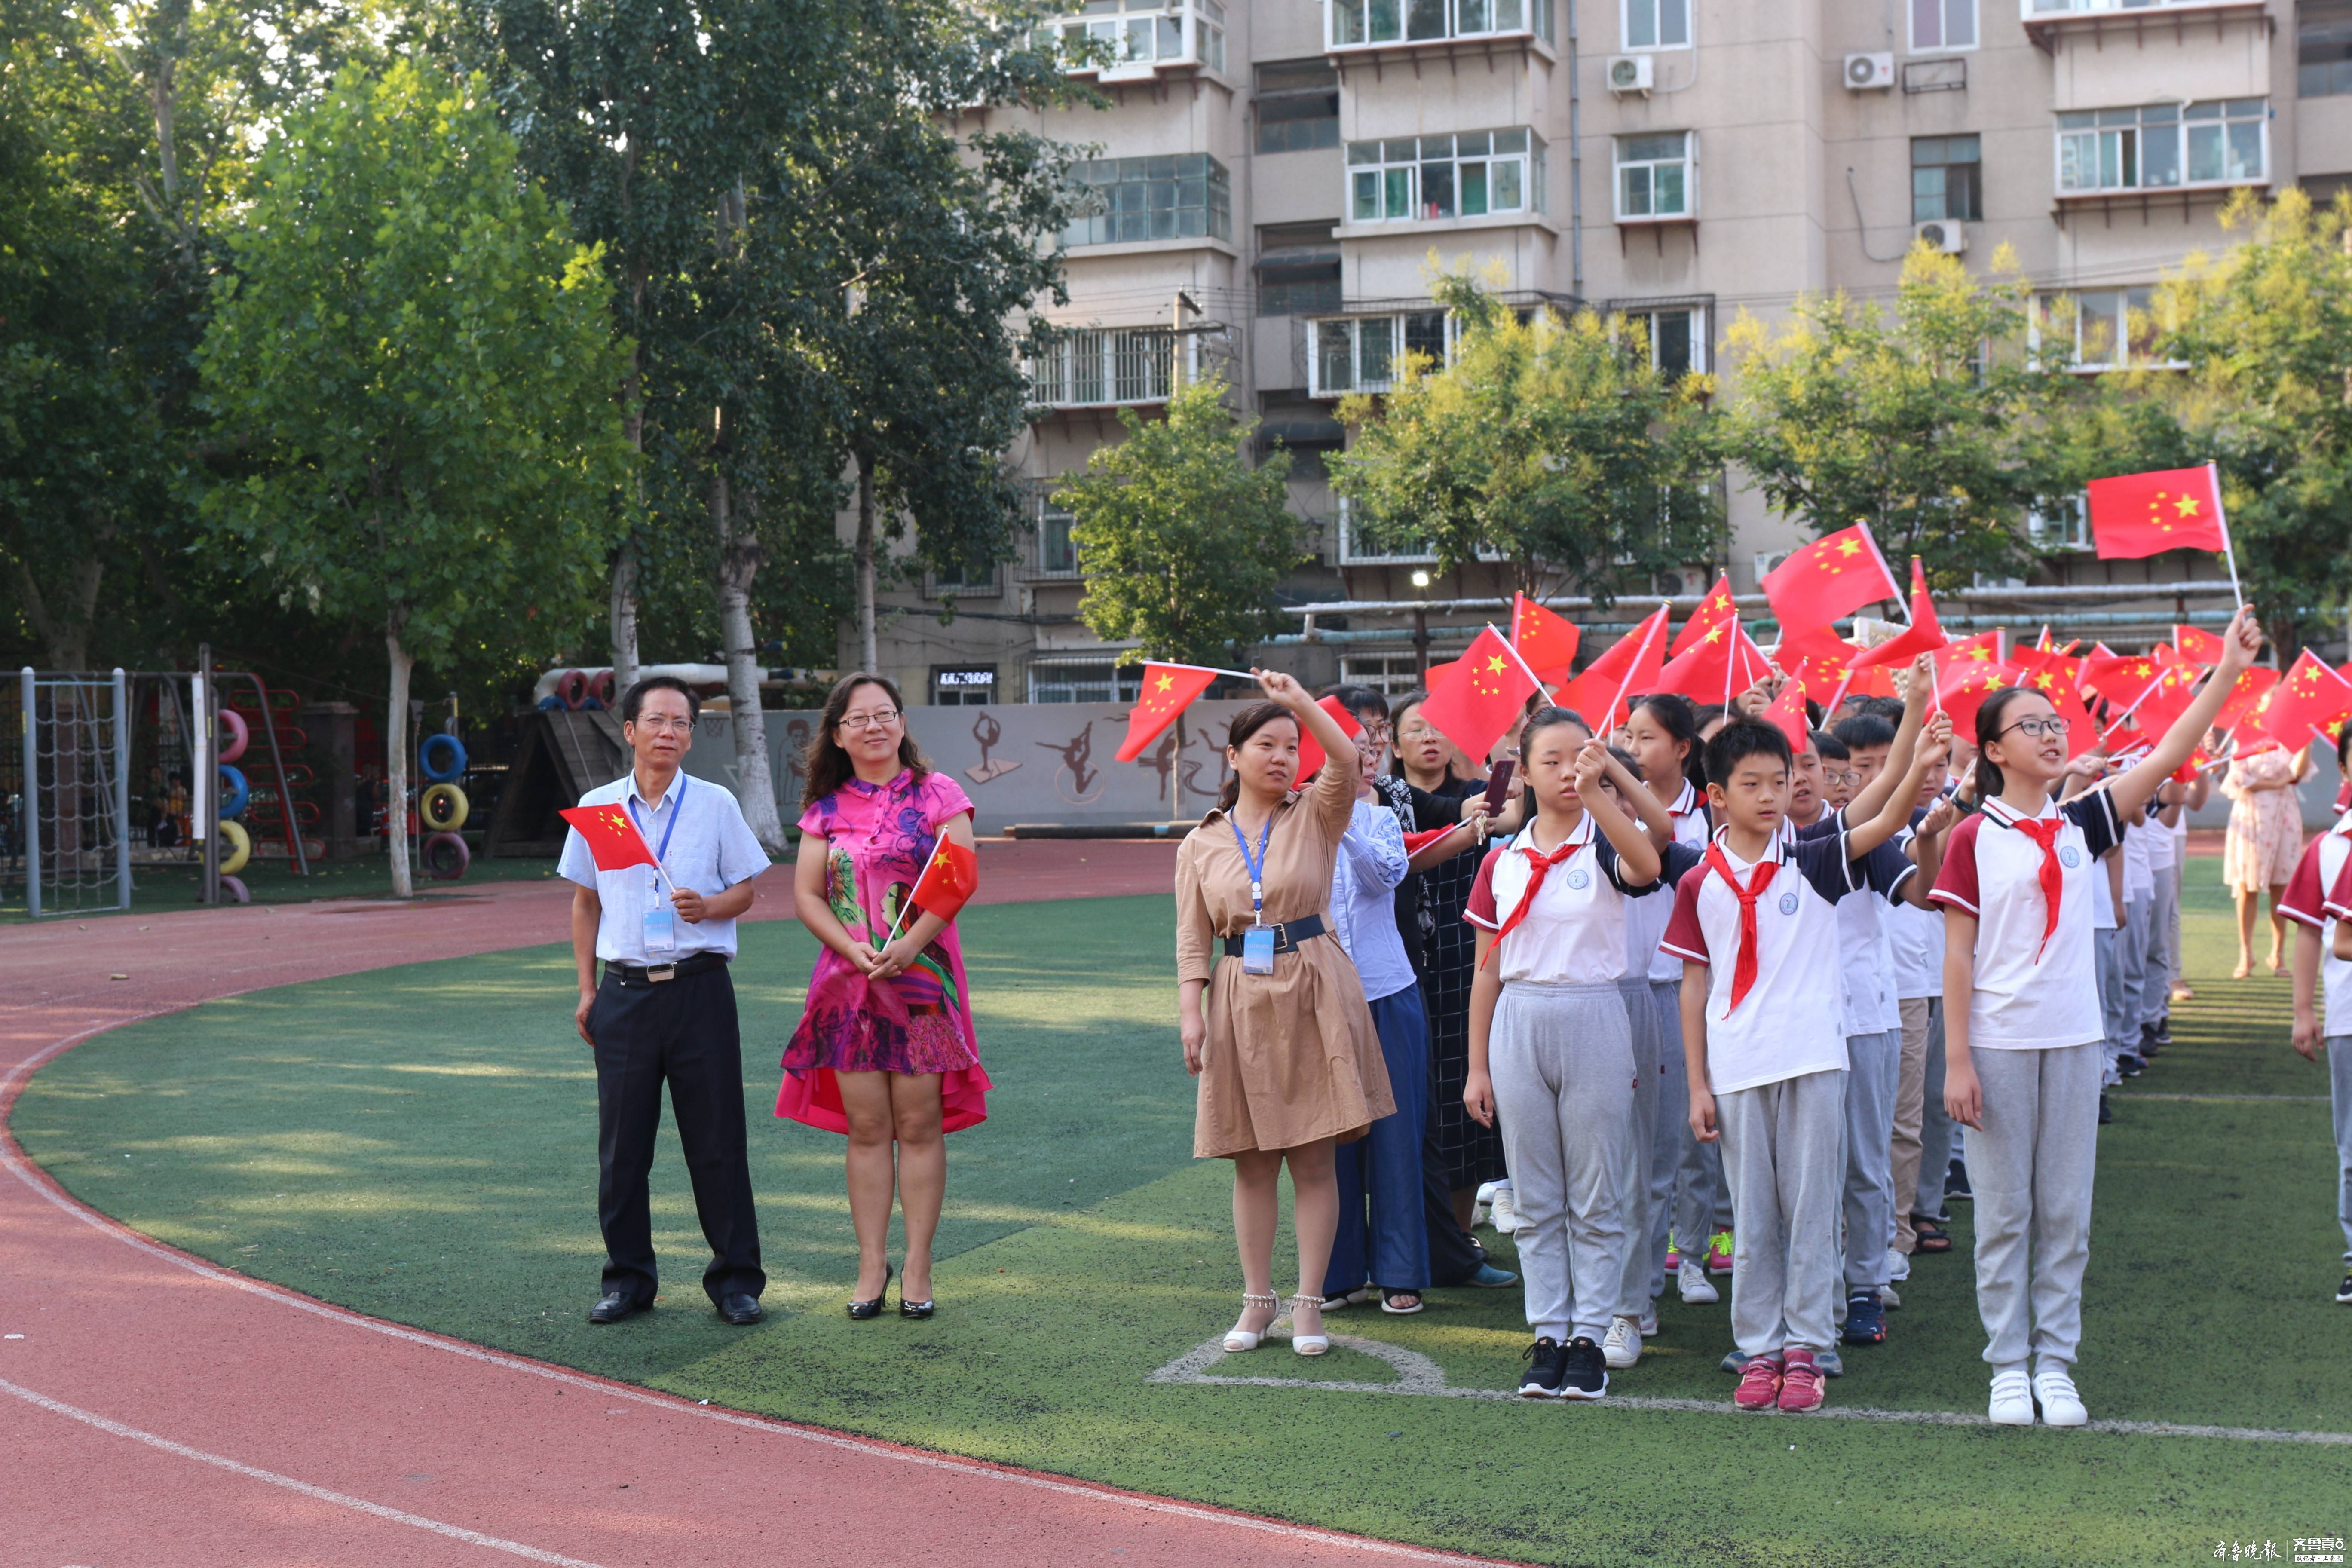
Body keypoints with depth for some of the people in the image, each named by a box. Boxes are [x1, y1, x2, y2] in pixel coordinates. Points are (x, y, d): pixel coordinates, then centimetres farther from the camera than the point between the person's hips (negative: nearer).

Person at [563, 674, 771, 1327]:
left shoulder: (716, 805, 3)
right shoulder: (596, 808, 7)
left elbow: (747, 888, 7)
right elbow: (585, 903, 13)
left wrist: (708, 906, -15)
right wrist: (587, 989, 8)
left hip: (699, 986, -1)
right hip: (625, 991, 2)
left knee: (717, 1138, 1)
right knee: (622, 1143, 5)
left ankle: (736, 1279, 10)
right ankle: (628, 1278, 17)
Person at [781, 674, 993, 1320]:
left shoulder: (936, 794, 1)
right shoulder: (826, 809, 9)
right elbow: (806, 894, 5)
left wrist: (909, 945, -17)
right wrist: (855, 950, -11)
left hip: (922, 978, -2)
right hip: (848, 979, 2)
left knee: (919, 1127, -1)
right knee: (866, 1129, 4)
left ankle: (917, 1267, 6)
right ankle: (872, 1266, 9)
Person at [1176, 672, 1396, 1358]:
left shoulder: (1315, 817, 3)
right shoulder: (1201, 845, 7)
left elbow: (1347, 761, -17)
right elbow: (1193, 941, 4)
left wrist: (1300, 700, -22)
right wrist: (1190, 1013, -6)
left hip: (1314, 994, -1)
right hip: (1240, 999, 1)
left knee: (1313, 1158, 1)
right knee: (1253, 1161, 7)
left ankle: (1309, 1303, 7)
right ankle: (1257, 1300, 17)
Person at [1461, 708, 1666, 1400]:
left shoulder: (1604, 847, -2)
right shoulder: (1502, 862, 6)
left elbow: (1648, 865, -28)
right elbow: (1487, 971, 9)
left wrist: (1597, 791, -37)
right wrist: (1477, 1067, 7)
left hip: (1593, 1021, -3)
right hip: (1519, 1025, 3)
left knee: (1595, 1198, 3)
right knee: (1535, 1200, 8)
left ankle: (1589, 1336, 11)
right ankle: (1548, 1335, 16)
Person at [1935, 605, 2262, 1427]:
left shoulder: (2081, 823, 5)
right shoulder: (1974, 839, -5)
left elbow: (2167, 754, -4)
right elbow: (1957, 956, -6)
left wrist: (2228, 671, -14)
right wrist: (1956, 1061, -10)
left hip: (2073, 1040, 3)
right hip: (1998, 1043, -3)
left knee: (2066, 1211, 7)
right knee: (2003, 1212, 4)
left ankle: (2056, 1364, 15)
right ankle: (2008, 1365, 13)